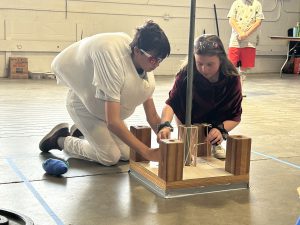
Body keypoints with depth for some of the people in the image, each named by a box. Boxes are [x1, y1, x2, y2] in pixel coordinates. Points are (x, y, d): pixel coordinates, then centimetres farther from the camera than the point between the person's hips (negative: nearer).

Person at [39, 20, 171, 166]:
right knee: (110, 157, -14)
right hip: (83, 103, -7)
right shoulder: (114, 63, -39)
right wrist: (148, 152, -42)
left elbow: (153, 117, -10)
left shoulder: (147, 65, -16)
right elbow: (113, 121, -41)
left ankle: (85, 131, 23)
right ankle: (60, 140, 7)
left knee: (127, 154, 1)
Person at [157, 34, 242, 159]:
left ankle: (215, 143, 3)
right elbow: (170, 103, -35)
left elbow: (235, 116, -22)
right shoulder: (186, 74, -32)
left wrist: (221, 129, -41)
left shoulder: (232, 77, -29)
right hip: (189, 118, 2)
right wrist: (165, 125, -55)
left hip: (216, 120, -1)